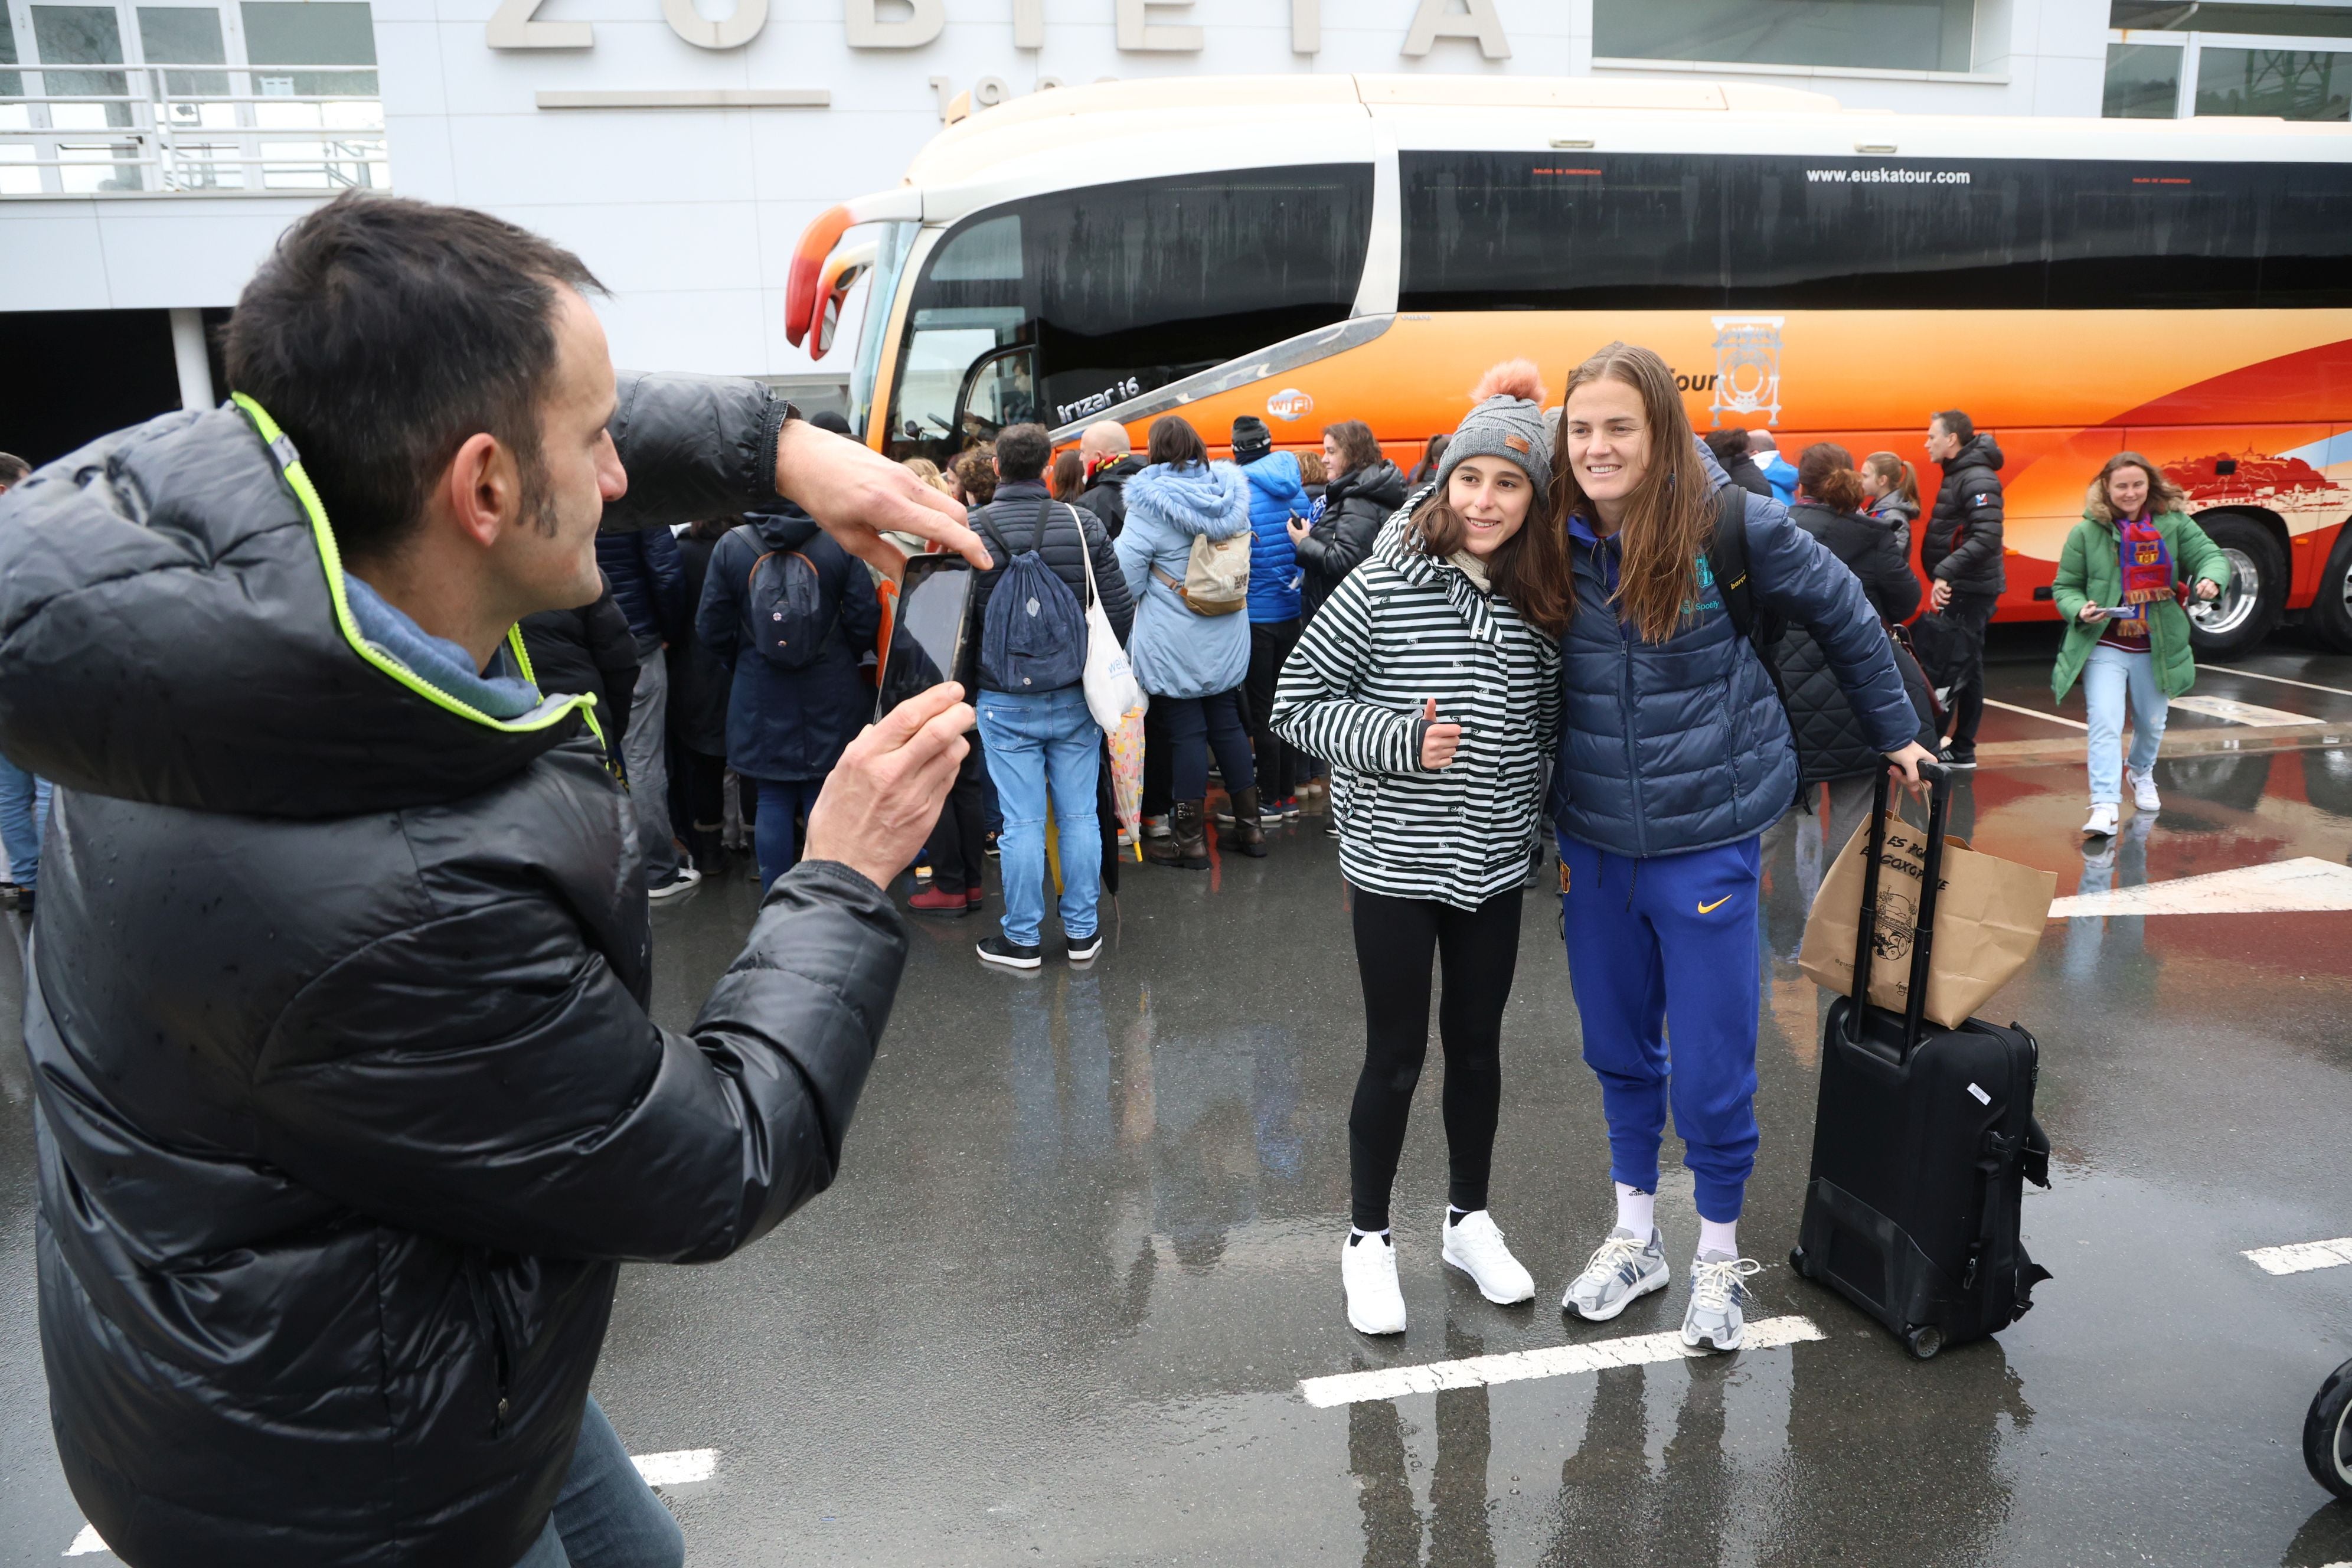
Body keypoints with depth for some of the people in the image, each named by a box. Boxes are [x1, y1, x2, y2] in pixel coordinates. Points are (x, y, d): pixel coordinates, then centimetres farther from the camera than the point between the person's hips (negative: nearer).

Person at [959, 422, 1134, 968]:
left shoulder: (970, 530, -8)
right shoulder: (1084, 524, -5)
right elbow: (1120, 610, -4)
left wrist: (970, 677, 13)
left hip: (1004, 702, -1)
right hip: (1075, 696, 2)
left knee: (1021, 821, 5)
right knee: (1079, 815, 11)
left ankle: (1022, 938, 15)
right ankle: (1082, 931, 20)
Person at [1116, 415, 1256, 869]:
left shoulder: (1152, 501, -14)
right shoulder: (1229, 490, 4)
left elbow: (1126, 575, -14)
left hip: (1174, 642, -5)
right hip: (1227, 638, 6)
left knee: (1185, 732, 1)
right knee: (1227, 724, 14)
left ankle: (1190, 839, 8)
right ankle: (1249, 825, 21)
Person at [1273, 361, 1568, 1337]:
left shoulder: (1542, 602, 0)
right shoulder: (1386, 586, -14)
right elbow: (1297, 703, -11)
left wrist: (1550, 821, 6)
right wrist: (1401, 741, -22)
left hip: (1495, 863, 4)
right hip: (1395, 862, -4)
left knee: (1477, 1045, 17)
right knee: (1396, 1056, 6)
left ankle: (1468, 1220, 37)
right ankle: (1367, 1238, 26)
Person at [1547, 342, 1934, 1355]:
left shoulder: (1727, 524, -12)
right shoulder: (1554, 538, -4)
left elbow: (1839, 611, 4)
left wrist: (1894, 732, 12)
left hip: (1706, 837, -3)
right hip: (1594, 838, 4)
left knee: (1712, 1071, 4)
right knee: (1618, 1049, 17)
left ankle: (1719, 1257, 29)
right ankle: (1634, 1238, 37)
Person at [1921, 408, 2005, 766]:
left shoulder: (1977, 479, -16)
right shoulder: (1959, 474, 14)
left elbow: (1987, 538, -27)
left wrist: (1944, 573, -30)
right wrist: (1944, 576, 10)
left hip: (1969, 590, -10)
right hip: (1962, 588, 10)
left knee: (1949, 669, -10)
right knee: (1966, 668, 13)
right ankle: (1961, 749, 19)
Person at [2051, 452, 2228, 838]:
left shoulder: (2174, 524, -1)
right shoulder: (2086, 533, -5)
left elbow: (2210, 555, -5)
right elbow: (2064, 588, 0)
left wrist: (2211, 578, -28)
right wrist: (2081, 610, -20)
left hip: (2157, 648, 3)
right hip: (2104, 647, -3)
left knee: (2151, 723, 19)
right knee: (2105, 724, -16)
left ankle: (2141, 774, 48)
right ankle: (2105, 806, -17)